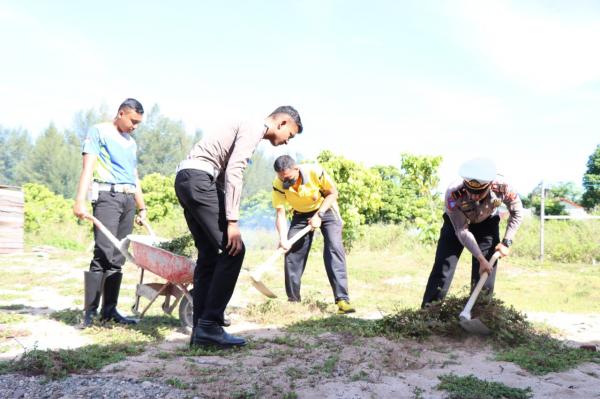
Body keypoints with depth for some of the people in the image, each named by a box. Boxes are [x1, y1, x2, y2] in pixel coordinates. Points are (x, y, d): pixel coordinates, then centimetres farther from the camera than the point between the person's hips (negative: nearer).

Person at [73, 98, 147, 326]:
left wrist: (142, 208, 24)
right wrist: (80, 200, -17)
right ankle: (89, 311, -11)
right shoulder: (98, 132, 5)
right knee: (103, 253, -14)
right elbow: (88, 167, -6)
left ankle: (109, 309, 8)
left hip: (128, 200, 6)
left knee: (118, 257, 4)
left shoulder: (131, 142, 25)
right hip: (107, 196, -6)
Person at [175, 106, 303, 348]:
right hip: (198, 179, -10)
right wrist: (232, 221, -22)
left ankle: (201, 330, 9)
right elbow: (233, 172, -18)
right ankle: (210, 325, -10)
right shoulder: (254, 129, -4)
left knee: (209, 254, 9)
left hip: (186, 181, 10)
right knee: (233, 250, -11)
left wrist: (227, 220, 21)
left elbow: (225, 172, 24)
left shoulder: (248, 130, 26)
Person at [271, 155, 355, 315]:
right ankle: (292, 299, 10)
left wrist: (319, 215, -25)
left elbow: (333, 193, -17)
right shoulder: (278, 185, -25)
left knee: (334, 249, -20)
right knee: (292, 252, -5)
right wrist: (283, 238, -36)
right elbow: (280, 214, -21)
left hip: (325, 209, -3)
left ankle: (342, 299, -24)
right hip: (301, 214, 3)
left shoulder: (315, 172, -32)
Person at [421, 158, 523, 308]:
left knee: (486, 272, -4)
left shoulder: (501, 188, -34)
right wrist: (481, 259, -34)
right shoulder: (453, 194, -39)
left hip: (487, 224, 2)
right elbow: (462, 231, -31)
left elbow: (517, 212, -12)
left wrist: (506, 242, -15)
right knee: (442, 268, -5)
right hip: (456, 222, -1)